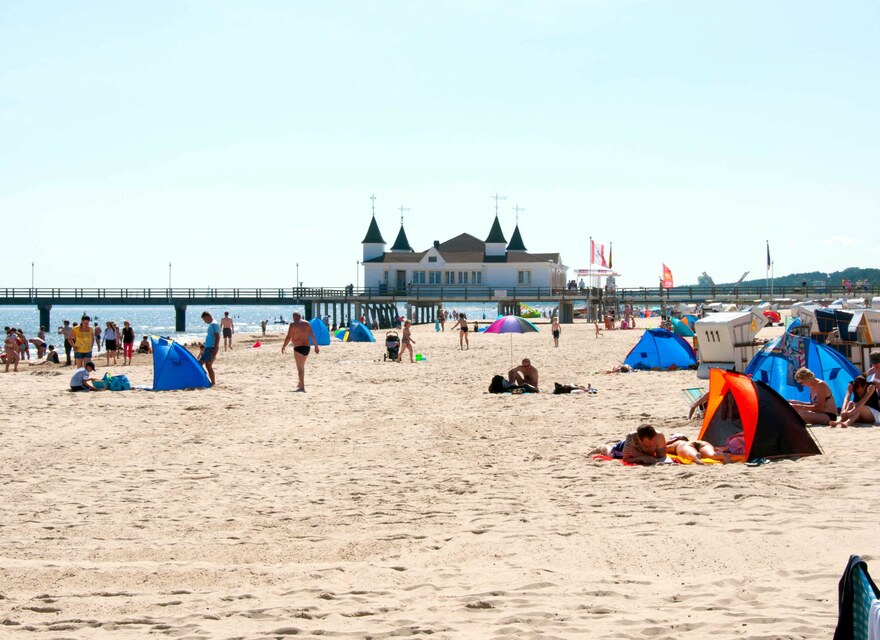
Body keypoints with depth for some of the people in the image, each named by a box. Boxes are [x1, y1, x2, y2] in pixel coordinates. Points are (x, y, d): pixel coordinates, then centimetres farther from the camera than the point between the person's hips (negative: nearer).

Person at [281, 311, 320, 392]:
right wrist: (316, 346, 9)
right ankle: (300, 383, 35)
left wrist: (284, 346, 2)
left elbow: (288, 337, -9)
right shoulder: (307, 324, 10)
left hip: (299, 348, -6)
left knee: (300, 367, -7)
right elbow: (312, 335, 5)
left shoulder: (293, 324, -6)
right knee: (301, 366, 23)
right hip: (307, 347, 6)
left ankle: (302, 387, -14)